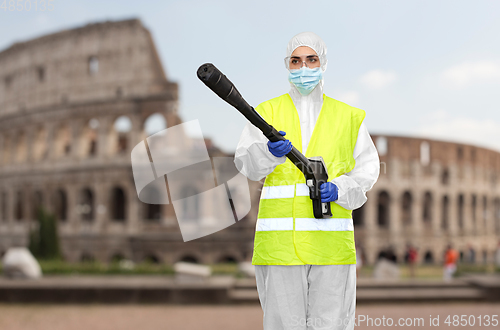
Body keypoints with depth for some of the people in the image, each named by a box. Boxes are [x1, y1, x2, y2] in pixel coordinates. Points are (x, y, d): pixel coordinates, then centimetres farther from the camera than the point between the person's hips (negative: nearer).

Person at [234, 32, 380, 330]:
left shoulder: (348, 117, 16)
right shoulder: (267, 112, 12)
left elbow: (367, 168, 11)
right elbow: (246, 163, 0)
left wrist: (339, 189, -8)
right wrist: (269, 152, -23)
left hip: (331, 237, 1)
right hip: (280, 237, -1)